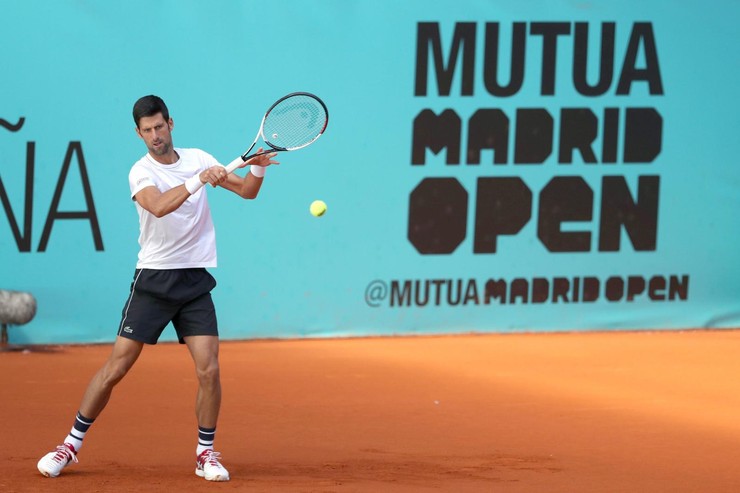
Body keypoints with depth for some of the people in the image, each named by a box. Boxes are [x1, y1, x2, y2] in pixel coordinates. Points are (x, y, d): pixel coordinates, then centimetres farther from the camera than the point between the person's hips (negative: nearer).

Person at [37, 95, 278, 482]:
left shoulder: (198, 159, 6)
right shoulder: (141, 172, -6)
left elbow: (247, 191, 11)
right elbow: (159, 206, -27)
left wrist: (258, 167, -9)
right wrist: (199, 180, -35)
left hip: (195, 282, 3)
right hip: (153, 279, -3)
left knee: (208, 369, -10)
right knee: (116, 368, -4)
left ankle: (205, 454, 5)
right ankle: (72, 444, 8)